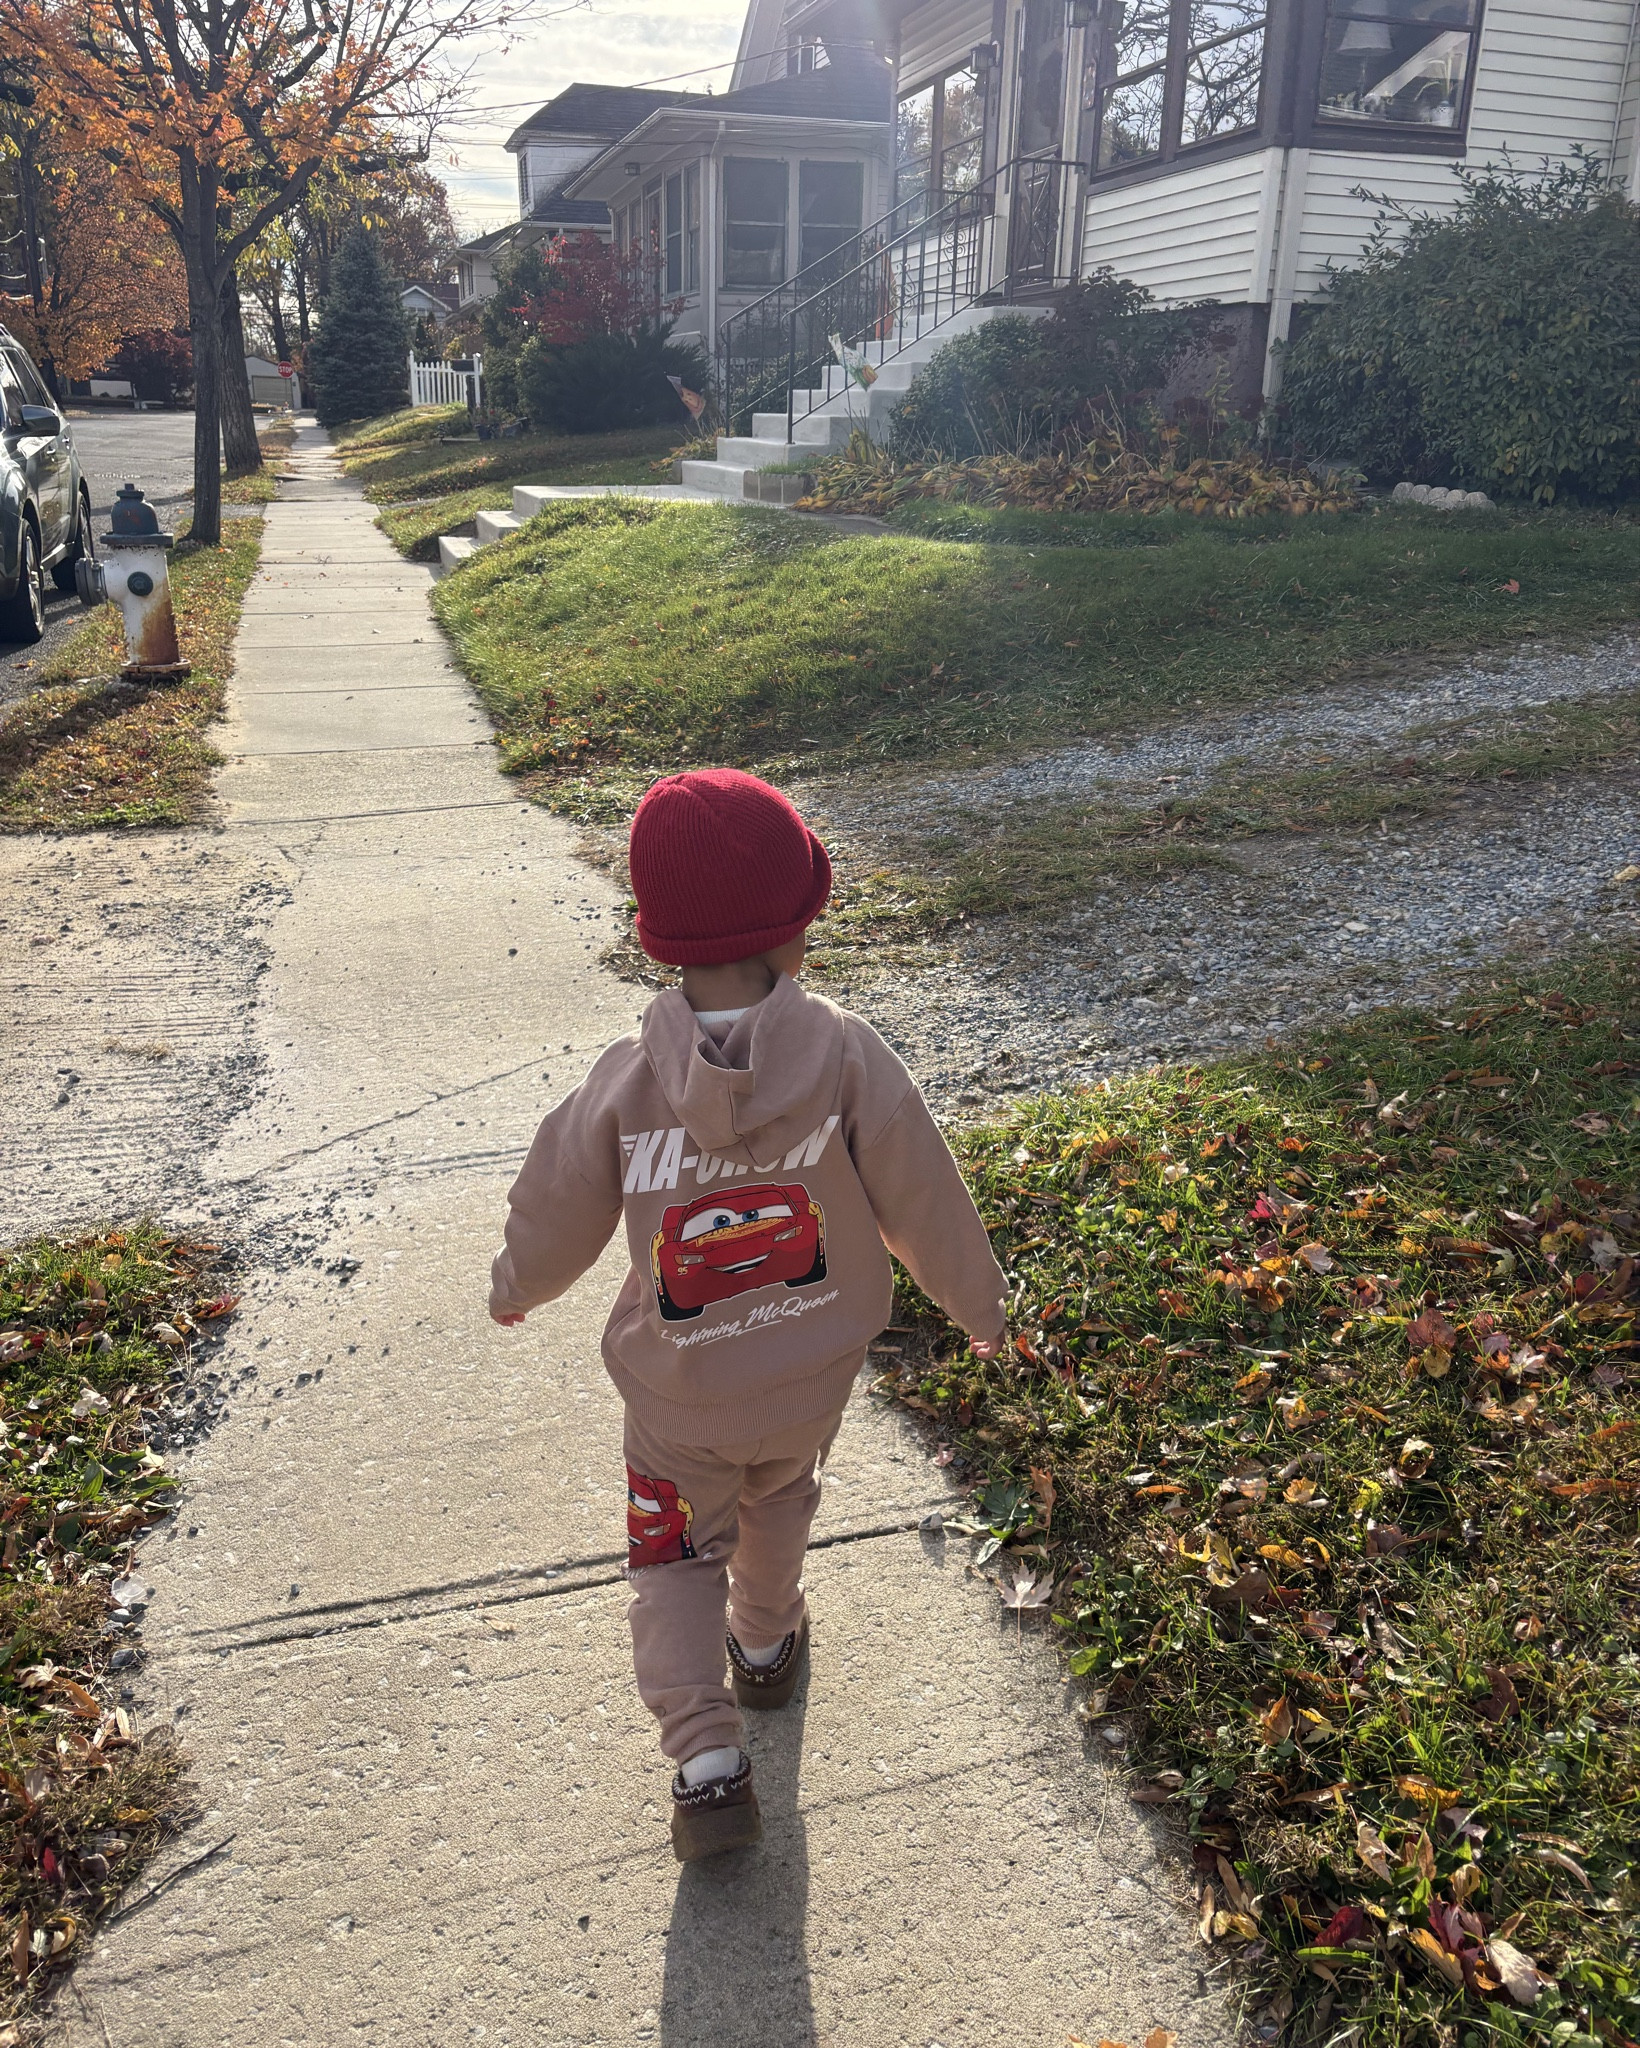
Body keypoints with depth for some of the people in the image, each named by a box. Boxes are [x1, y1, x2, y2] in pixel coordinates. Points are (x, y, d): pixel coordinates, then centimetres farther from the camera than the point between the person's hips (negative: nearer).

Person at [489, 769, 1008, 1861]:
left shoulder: (625, 1083, -25)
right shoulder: (846, 1055, -26)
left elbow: (556, 1220, -10)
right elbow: (924, 1200, -14)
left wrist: (514, 1290, 13)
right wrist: (981, 1304, 4)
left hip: (678, 1395, -1)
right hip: (814, 1371, 2)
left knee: (678, 1551, 23)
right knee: (780, 1497, 33)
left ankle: (709, 1759, 16)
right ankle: (767, 1645, 57)